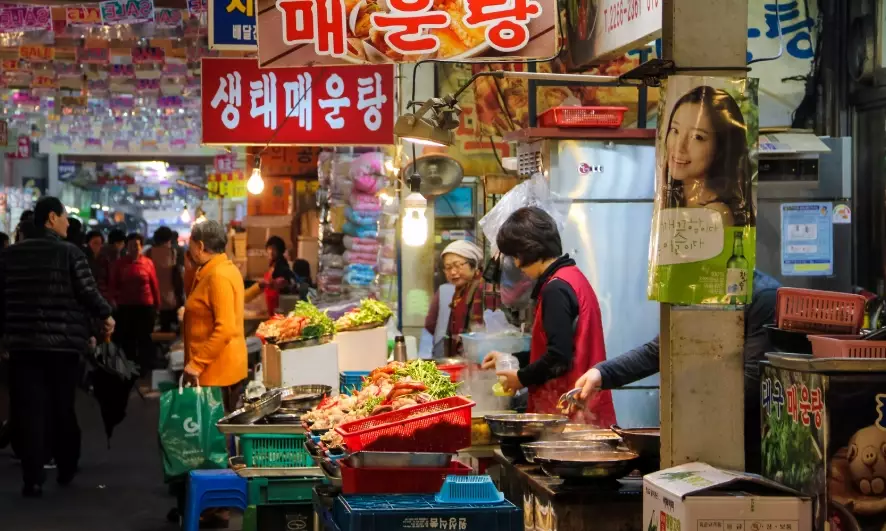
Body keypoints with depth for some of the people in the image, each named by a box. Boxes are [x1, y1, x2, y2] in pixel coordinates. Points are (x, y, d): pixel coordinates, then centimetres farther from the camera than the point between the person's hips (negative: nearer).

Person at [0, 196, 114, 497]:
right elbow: (88, 292, -9)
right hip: (63, 342, -2)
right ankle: (67, 469, 24)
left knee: (29, 411, 1)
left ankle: (33, 479, -6)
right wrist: (106, 317, 9)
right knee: (62, 408, 13)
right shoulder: (70, 253, -7)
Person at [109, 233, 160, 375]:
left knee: (144, 339, 5)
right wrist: (113, 298, -9)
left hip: (145, 306, -1)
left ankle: (145, 370, 13)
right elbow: (113, 284, 7)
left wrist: (157, 305, 3)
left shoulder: (148, 263, 0)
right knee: (127, 339, 5)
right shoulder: (119, 264, 5)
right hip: (125, 307, 1)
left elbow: (154, 285, 3)